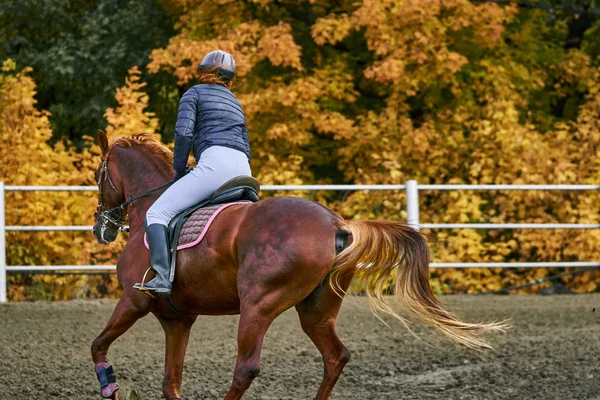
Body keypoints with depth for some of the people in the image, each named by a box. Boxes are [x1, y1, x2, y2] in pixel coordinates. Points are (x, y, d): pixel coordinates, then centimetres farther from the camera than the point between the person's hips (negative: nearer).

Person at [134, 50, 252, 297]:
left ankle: (162, 278, -29)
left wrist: (179, 172, 7)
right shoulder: (235, 103, 32)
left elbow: (183, 132, -4)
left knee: (157, 214, -9)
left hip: (215, 163, -7)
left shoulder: (195, 93, 12)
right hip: (242, 169, 7)